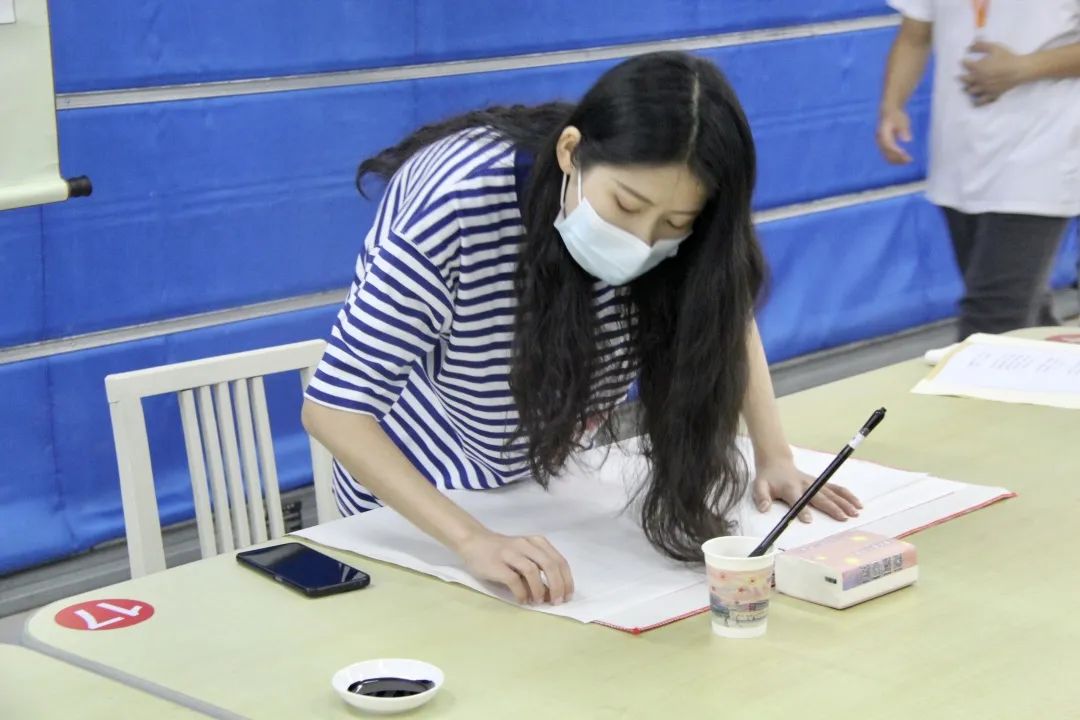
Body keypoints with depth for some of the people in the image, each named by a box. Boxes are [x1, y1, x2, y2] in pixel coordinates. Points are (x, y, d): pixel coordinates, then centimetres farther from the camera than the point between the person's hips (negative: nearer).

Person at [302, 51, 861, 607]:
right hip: (423, 501, -3)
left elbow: (729, 316, 1)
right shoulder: (460, 205, -33)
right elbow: (334, 405, -32)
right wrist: (473, 540, -41)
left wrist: (775, 456, -11)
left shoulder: (665, 209, -19)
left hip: (554, 486, 3)